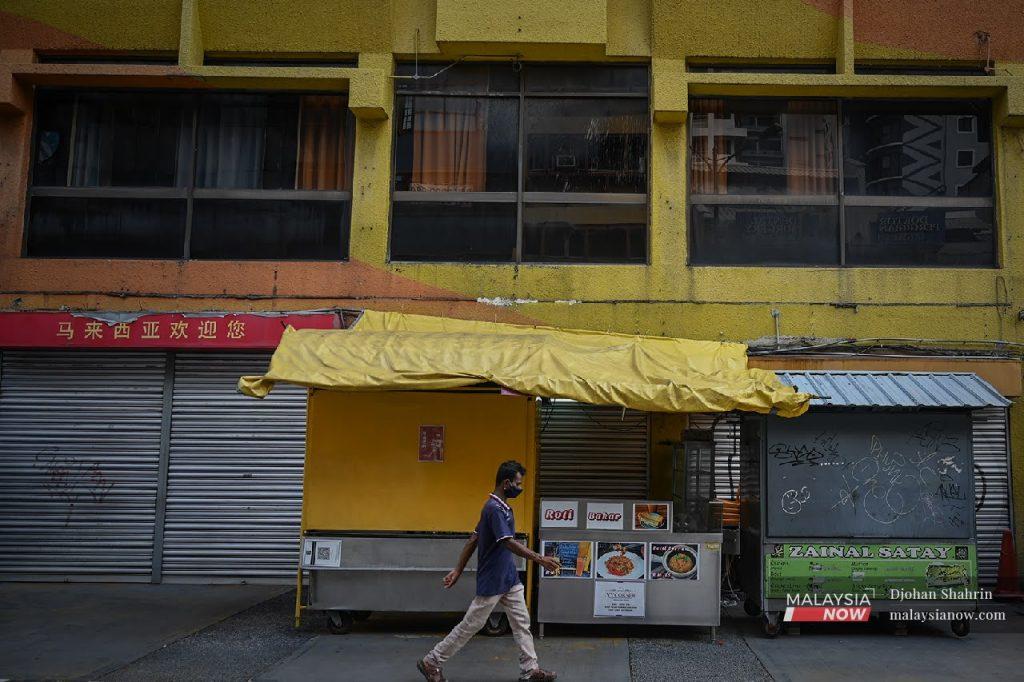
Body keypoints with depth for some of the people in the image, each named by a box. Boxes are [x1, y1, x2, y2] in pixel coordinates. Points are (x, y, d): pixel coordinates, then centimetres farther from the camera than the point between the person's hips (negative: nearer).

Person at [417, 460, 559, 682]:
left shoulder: (502, 507, 9)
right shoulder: (494, 508, -22)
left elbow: (473, 539, 11)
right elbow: (509, 543, -31)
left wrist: (458, 570, 11)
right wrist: (540, 559, -33)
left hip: (509, 579, 9)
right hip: (492, 581, -9)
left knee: (522, 622, 10)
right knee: (471, 625, 2)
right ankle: (431, 662, 14)